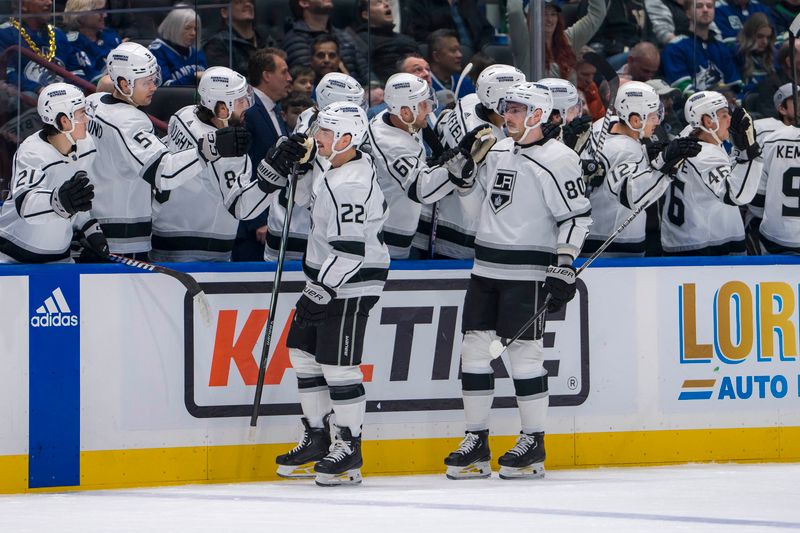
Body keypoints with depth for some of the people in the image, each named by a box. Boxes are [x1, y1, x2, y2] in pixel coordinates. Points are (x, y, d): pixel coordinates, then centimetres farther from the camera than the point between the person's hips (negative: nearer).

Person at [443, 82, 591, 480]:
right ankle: (476, 440, 10)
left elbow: (576, 216, -12)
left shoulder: (556, 160, -10)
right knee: (475, 347, 4)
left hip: (528, 272, -8)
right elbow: (471, 180, 33)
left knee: (524, 351, -7)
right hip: (486, 267, 8)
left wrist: (564, 268, -17)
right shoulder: (499, 151, 13)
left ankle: (533, 443, 2)